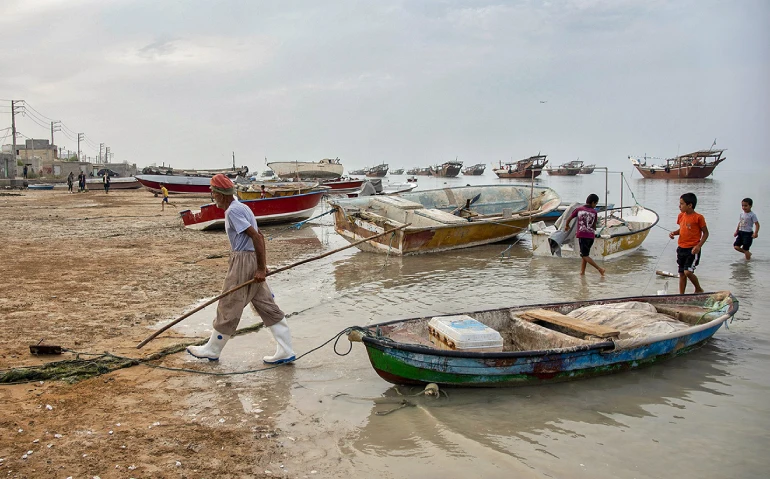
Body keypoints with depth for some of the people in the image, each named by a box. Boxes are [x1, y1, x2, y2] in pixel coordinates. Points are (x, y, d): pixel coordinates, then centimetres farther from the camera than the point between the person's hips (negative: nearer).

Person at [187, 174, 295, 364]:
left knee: (228, 307, 4)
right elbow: (259, 235, 18)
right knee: (267, 306, 8)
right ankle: (285, 351, 8)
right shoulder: (240, 207, 16)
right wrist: (262, 264, 16)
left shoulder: (233, 211, -15)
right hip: (252, 260, 10)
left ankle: (212, 350, 20)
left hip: (243, 261, -10)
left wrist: (261, 268, -20)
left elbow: (256, 236, -21)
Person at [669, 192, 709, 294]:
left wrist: (699, 246, -17)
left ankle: (699, 289, 9)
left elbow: (706, 233, -6)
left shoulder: (698, 217, -12)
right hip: (681, 248, 7)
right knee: (681, 274, 10)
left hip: (692, 250, -7)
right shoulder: (681, 216, 7)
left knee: (688, 272, -16)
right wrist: (674, 232, -1)